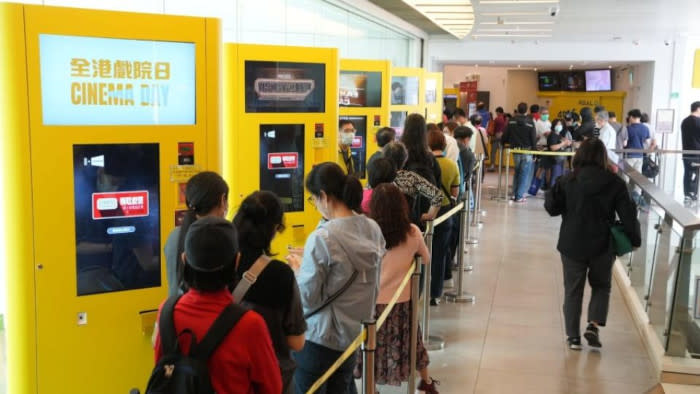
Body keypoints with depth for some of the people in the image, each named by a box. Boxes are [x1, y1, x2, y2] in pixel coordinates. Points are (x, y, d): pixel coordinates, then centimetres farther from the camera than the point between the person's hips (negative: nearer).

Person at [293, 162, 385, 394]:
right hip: (354, 334, 7)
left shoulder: (322, 238, -22)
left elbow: (307, 298, -18)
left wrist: (297, 269, 0)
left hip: (319, 338, -6)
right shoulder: (373, 230, -1)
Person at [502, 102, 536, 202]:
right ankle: (519, 196, 2)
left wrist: (511, 143, 17)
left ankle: (515, 193, 19)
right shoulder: (530, 123, -12)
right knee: (524, 174, 4)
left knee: (517, 172, 20)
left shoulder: (511, 122, -3)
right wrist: (533, 147, 4)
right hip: (527, 151, -3)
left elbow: (505, 136, -2)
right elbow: (534, 138, -10)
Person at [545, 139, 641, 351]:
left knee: (573, 290, 12)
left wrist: (549, 194, 17)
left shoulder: (567, 181, -7)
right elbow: (628, 215, -5)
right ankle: (594, 324, 1)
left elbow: (552, 208, -3)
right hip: (602, 246, 0)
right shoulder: (615, 183, -7)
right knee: (601, 286, 20)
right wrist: (635, 239, 7)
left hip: (572, 245, 0)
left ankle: (573, 336, 12)